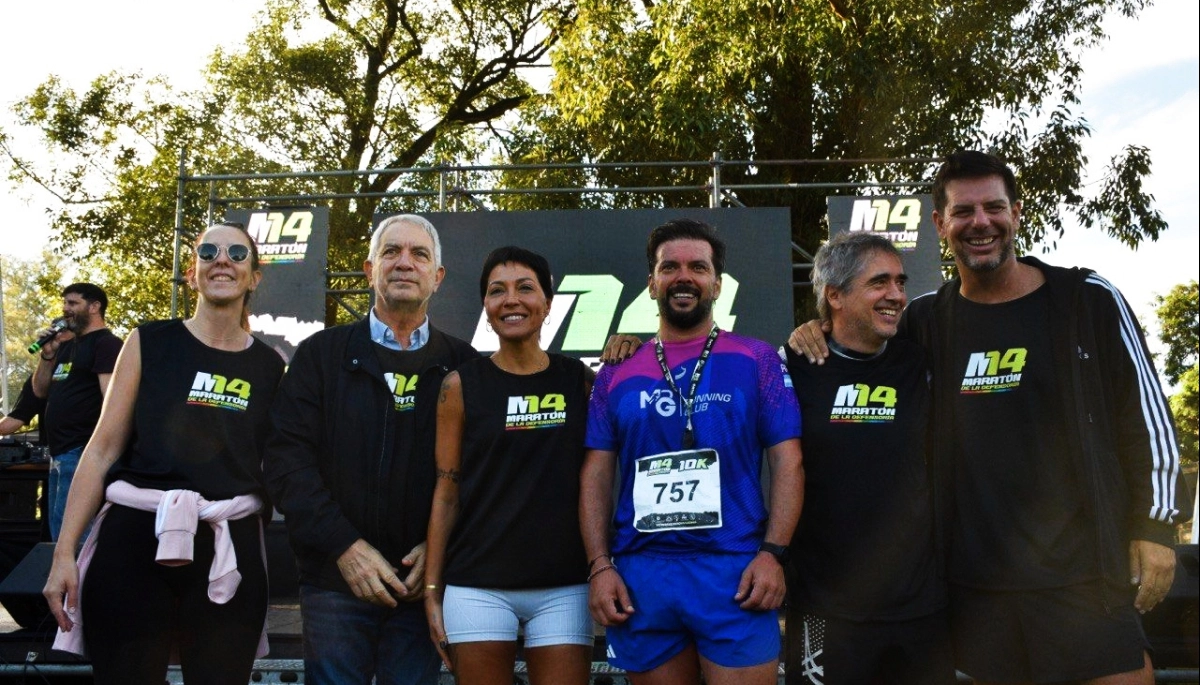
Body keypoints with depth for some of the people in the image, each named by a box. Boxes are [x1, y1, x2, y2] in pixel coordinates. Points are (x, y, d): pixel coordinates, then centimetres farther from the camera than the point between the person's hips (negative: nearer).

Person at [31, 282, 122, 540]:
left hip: (82, 452, -9)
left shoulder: (106, 343, -8)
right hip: (60, 453, 9)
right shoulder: (66, 344, 19)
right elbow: (40, 391, 20)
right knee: (59, 534, 13)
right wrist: (48, 354, 4)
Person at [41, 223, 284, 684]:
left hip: (229, 550, 2)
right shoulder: (150, 343, 4)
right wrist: (65, 551, -5)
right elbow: (103, 449, 1)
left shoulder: (269, 366, 9)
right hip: (135, 540, -2)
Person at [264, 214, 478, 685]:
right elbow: (287, 458, -3)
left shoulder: (462, 365, 6)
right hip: (336, 577, 0)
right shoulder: (321, 354, 5)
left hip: (423, 582, 1)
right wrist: (345, 546, -13)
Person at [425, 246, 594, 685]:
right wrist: (432, 591, -1)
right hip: (477, 587, -1)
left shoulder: (579, 380, 6)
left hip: (563, 588, 1)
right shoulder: (462, 385, 1)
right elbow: (446, 492, 2)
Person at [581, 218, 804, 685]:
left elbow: (787, 460, 0)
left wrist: (773, 553, -11)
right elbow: (596, 475, 8)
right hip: (639, 574, 2)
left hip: (735, 569, -2)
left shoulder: (756, 361, 5)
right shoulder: (618, 374, 10)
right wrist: (599, 566, -2)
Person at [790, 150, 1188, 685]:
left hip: (1087, 572, -2)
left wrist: (1156, 525, -3)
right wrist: (817, 335, -2)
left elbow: (1146, 417, 1)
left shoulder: (1088, 300, -1)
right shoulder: (925, 321, 5)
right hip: (974, 579, 2)